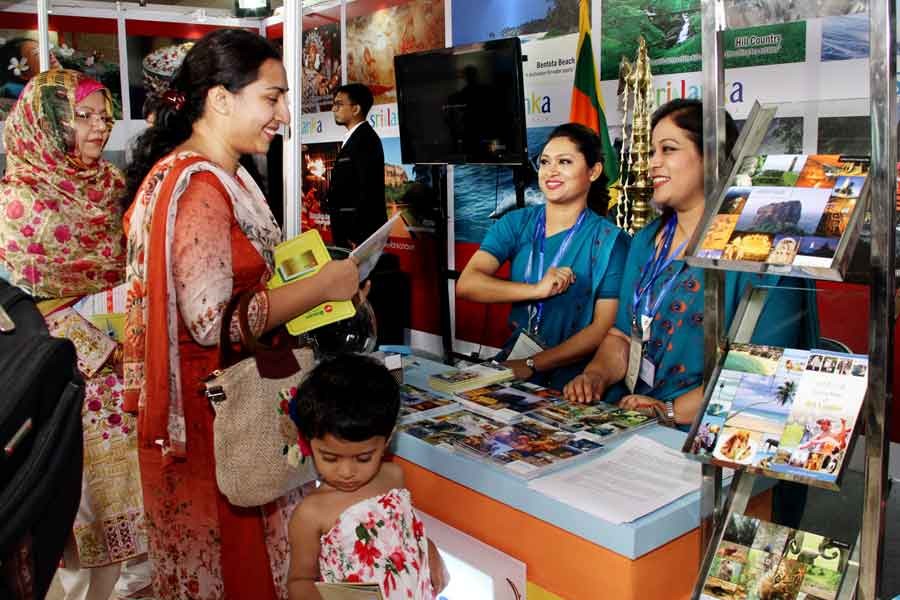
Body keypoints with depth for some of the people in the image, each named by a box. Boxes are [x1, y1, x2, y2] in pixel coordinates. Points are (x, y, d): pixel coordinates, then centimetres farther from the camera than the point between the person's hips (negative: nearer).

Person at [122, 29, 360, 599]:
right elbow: (212, 319, -29)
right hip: (210, 407, -9)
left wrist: (322, 281, 7)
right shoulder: (195, 187, -22)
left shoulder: (228, 176, 10)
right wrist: (321, 285, -20)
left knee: (247, 543, 22)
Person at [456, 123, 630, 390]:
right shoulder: (516, 223, 6)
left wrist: (531, 366, -15)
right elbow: (466, 284, -7)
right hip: (512, 363, 3)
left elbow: (603, 328, -9)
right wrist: (537, 290, -18)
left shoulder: (610, 241, -3)